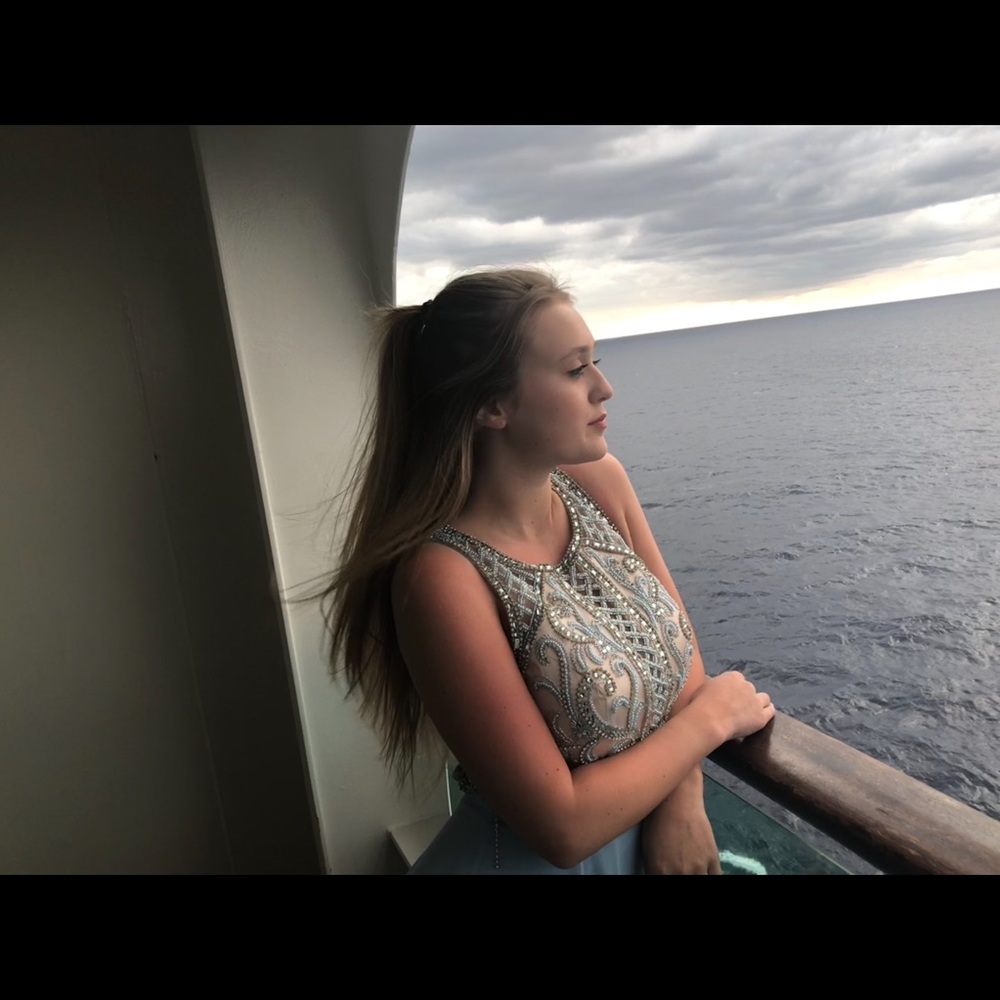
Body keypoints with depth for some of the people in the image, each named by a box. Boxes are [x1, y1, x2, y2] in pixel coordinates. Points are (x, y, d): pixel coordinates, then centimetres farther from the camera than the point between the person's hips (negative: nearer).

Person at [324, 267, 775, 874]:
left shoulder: (599, 482, -10)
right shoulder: (444, 574, -29)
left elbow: (682, 645, -1)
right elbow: (562, 828, -25)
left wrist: (683, 802, -15)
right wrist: (711, 715, -15)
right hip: (538, 859, -6)